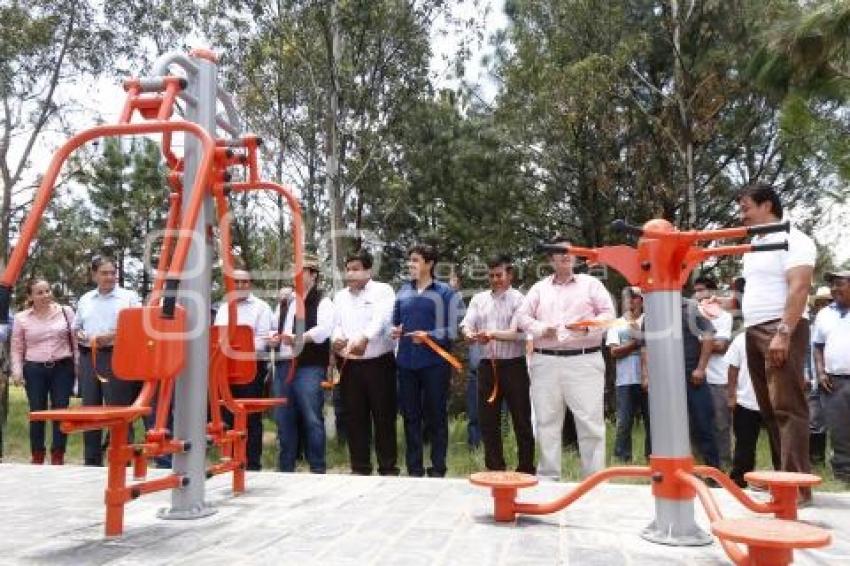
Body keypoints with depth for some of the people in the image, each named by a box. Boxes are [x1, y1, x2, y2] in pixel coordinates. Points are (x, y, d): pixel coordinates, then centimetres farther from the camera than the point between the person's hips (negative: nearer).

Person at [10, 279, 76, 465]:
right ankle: (37, 456, 16)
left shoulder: (65, 311, 3)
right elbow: (17, 349, 7)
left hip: (62, 368, 0)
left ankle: (58, 456, 10)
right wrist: (17, 370, -5)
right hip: (34, 370, 1)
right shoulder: (21, 318, 4)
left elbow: (76, 341, 4)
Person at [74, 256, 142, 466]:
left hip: (116, 358, -5)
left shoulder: (129, 297, 1)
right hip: (88, 358, 5)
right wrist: (81, 336, 1)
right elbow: (75, 328, 24)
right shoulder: (85, 300, 17)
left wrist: (113, 336, -17)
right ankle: (92, 460, 20)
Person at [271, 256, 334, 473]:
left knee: (312, 418, -4)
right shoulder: (285, 303, 20)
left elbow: (324, 328, -17)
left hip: (310, 367, -6)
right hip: (283, 366, 7)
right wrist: (273, 338, 1)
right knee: (284, 419, 10)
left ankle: (318, 467, 7)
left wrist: (300, 338, -32)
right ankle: (285, 467, 21)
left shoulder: (322, 301, -1)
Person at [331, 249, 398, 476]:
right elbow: (336, 324, 7)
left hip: (379, 363, -4)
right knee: (355, 417, 9)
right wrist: (336, 338, -17)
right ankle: (360, 468, 20)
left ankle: (388, 468, 12)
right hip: (349, 365, 4)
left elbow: (381, 319, -19)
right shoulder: (340, 296, 16)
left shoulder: (383, 291, -1)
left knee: (384, 416, 2)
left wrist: (364, 338, -37)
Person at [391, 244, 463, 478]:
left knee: (436, 416, 4)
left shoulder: (445, 292, -3)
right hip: (406, 362, 5)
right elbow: (395, 321, 21)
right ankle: (414, 469, 20)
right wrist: (395, 330, -1)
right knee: (410, 416, 9)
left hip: (434, 362, -4)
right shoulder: (403, 291, 13)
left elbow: (452, 330, -7)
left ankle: (437, 468, 15)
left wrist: (428, 336, -20)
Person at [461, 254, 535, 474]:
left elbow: (520, 333, -13)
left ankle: (526, 468, 15)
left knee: (521, 419, 3)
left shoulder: (519, 299, -2)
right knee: (487, 419, 9)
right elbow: (467, 324, 0)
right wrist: (470, 334, -23)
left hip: (513, 366, -4)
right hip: (487, 365, 4)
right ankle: (494, 468, 22)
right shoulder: (478, 299, 11)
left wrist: (493, 334, -27)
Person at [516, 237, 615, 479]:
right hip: (545, 362, 3)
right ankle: (548, 475, 15)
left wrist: (588, 327, -15)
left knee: (590, 420, -6)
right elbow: (522, 316, 11)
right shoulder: (539, 287, 17)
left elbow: (608, 313, 3)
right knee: (546, 420, 6)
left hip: (584, 361, -2)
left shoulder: (591, 283, 10)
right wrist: (540, 328, -8)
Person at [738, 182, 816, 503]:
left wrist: (783, 332, -24)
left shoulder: (792, 240, -4)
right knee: (770, 409, 8)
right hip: (754, 332, 9)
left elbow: (799, 288, -16)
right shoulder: (754, 246, 21)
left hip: (781, 330, -8)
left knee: (787, 407, -10)